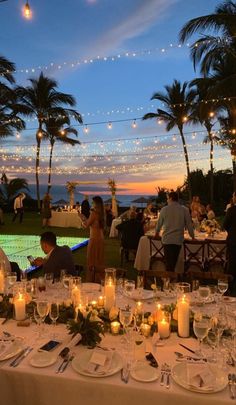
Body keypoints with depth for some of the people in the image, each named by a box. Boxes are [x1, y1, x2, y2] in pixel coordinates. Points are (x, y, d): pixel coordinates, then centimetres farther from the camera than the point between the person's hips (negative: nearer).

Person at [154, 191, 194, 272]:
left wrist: (157, 233, 26)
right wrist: (192, 236, 15)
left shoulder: (164, 209, -4)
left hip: (167, 239, -1)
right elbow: (189, 225, 0)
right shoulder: (184, 210, -3)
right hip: (178, 240, 1)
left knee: (168, 262, 6)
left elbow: (159, 223, 7)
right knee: (173, 262, 14)